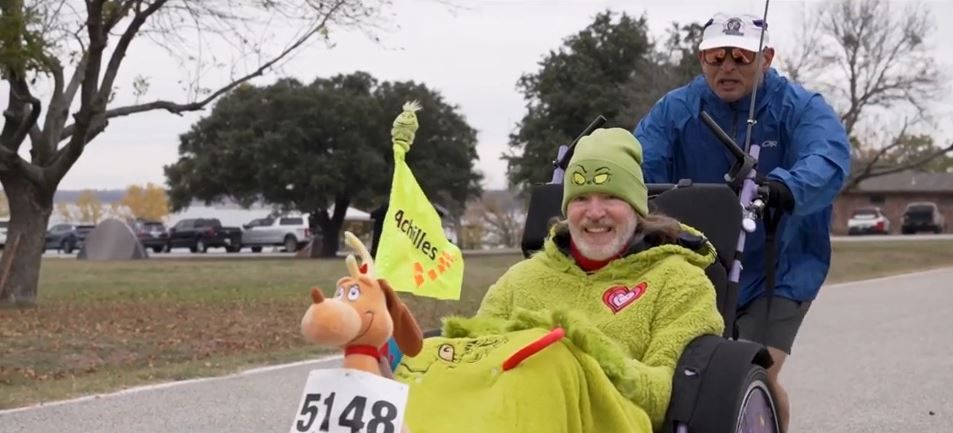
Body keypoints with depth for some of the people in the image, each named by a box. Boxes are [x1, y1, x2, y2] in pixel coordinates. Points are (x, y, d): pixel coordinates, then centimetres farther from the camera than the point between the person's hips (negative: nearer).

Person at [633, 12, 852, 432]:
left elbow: (829, 159, -28)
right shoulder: (675, 109, -1)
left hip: (779, 271, -3)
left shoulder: (801, 108, -9)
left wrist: (784, 187, -51)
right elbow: (639, 162, -15)